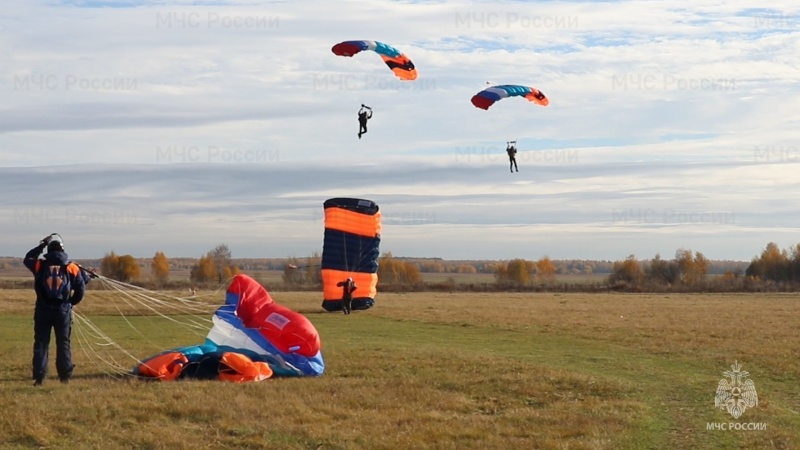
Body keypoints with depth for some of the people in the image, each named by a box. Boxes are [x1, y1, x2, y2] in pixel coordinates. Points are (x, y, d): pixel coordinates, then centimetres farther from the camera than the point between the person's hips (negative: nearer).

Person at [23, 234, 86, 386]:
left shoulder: (40, 265, -3)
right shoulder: (71, 267, -1)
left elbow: (27, 259, 20)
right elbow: (80, 289, 3)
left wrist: (42, 245, 22)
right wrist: (71, 303, 18)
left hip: (43, 311, 0)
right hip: (63, 311, 0)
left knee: (41, 344, 5)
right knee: (63, 344, 10)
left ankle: (39, 377, -1)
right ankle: (65, 376, 9)